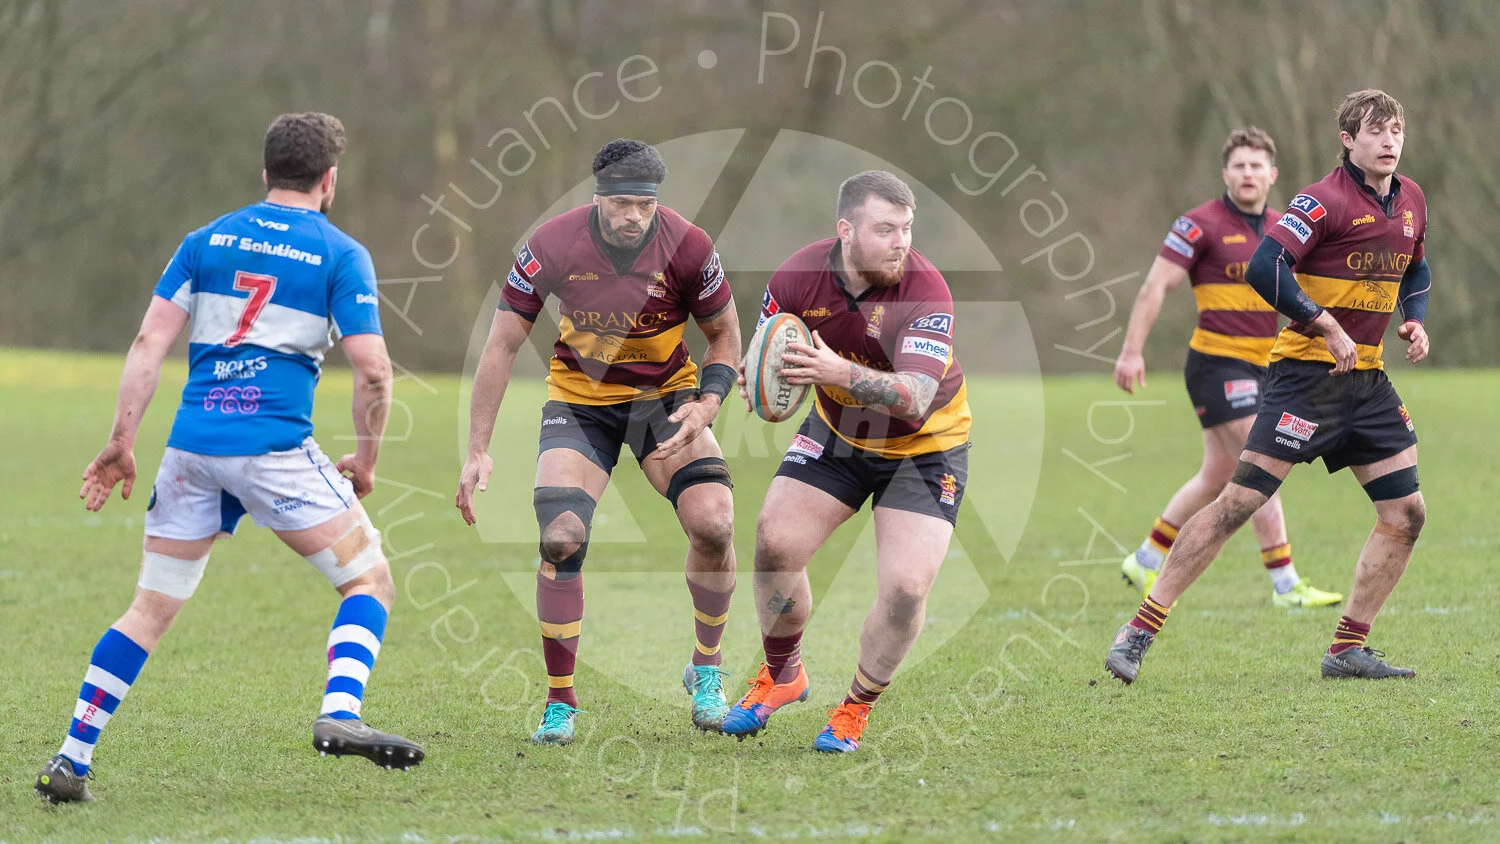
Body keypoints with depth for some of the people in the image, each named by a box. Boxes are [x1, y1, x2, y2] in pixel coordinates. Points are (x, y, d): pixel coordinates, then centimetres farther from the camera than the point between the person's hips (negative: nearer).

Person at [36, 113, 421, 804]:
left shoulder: (207, 241, 13)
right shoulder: (340, 255, 2)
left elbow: (149, 342, 5)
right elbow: (372, 370, -6)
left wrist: (122, 442, 5)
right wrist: (366, 459, 8)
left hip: (192, 445, 4)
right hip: (276, 446, -4)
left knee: (152, 609, 13)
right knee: (369, 582, 7)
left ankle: (71, 761, 7)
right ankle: (340, 714, -17)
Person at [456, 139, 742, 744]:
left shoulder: (687, 247, -19)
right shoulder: (552, 246, -20)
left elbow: (724, 335, -2)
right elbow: (502, 344, -12)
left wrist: (706, 405, -21)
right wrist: (478, 451, -14)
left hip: (666, 393, 1)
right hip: (579, 397, 0)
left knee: (713, 522, -19)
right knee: (560, 538, -18)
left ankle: (706, 669, 7)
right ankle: (560, 703, -2)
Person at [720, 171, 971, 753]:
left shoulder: (925, 291, -30)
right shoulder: (798, 278, -18)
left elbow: (914, 399, -40)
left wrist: (841, 373, -56)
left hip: (925, 448, -3)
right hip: (837, 435, 3)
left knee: (906, 586, -16)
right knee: (776, 542, -10)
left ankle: (857, 708, 10)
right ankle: (781, 674, 18)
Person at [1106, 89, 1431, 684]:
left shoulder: (1411, 200, 11)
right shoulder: (1325, 200, -13)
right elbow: (1264, 268, -24)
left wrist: (1415, 320, 9)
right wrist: (1327, 326, -22)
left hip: (1367, 377, 8)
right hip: (1307, 371, -8)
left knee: (1406, 516, 2)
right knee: (1240, 501, -12)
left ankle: (1348, 649, 11)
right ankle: (1140, 632, -9)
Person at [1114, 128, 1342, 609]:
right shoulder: (1203, 225, -10)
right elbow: (1155, 287, -11)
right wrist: (1132, 352, -16)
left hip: (1259, 368, 8)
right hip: (1217, 365, -8)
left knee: (1217, 478, 14)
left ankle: (1145, 562, 28)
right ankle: (1286, 587, -11)